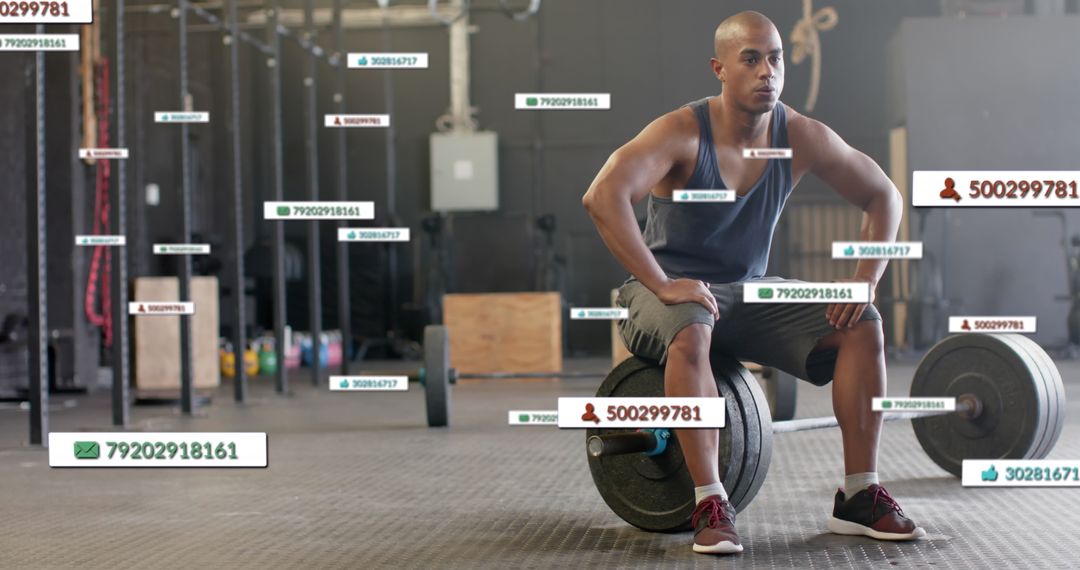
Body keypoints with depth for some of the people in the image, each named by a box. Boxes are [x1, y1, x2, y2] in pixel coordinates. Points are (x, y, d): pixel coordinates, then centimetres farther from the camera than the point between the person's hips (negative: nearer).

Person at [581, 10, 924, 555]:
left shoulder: (801, 137, -7)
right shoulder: (682, 133, -22)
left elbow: (883, 196, 5)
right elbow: (602, 197, -36)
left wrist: (866, 279, -9)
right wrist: (663, 285, -37)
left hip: (748, 291, 5)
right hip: (670, 291, -5)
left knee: (862, 325, -13)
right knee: (691, 333, -40)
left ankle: (859, 497, -7)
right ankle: (710, 505, -34)